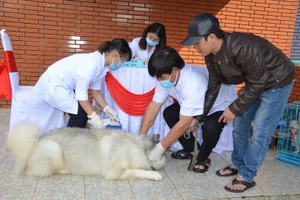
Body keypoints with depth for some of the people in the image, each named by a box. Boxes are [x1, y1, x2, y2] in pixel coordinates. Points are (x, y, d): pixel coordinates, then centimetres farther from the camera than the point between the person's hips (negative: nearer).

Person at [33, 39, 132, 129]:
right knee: (80, 113, -11)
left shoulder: (102, 66, -1)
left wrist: (106, 107, 0)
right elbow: (81, 92, -27)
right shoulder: (92, 63, -30)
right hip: (53, 84, -9)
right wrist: (93, 116, -23)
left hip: (61, 84, 9)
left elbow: (95, 90, 7)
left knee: (84, 110, 8)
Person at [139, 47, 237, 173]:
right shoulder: (167, 77, -20)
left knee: (210, 127, -35)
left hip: (222, 105, -7)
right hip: (199, 103, 7)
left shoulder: (193, 84, -42)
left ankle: (203, 158, -3)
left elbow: (184, 123, -38)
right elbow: (153, 106, -14)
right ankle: (191, 149, 11)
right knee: (168, 114, -6)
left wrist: (160, 149, -31)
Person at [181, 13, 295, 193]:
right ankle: (238, 164, 27)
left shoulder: (243, 48, -37)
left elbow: (258, 84, -27)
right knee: (239, 124, 10)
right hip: (255, 81, 8)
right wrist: (199, 116, 0)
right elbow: (213, 87, -1)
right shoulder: (212, 56, -11)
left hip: (277, 82, -8)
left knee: (260, 132, -7)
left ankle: (247, 177, 5)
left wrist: (234, 108, -19)